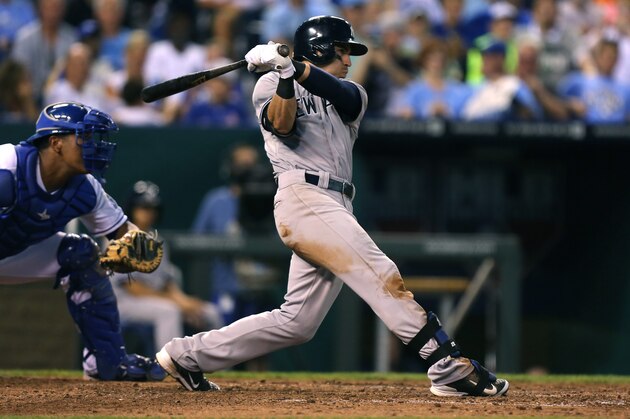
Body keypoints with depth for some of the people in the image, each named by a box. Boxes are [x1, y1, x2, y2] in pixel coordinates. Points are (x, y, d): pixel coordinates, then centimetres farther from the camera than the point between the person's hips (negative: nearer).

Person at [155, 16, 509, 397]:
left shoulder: (352, 95, 23)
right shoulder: (272, 84, 11)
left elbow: (338, 92, -2)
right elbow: (282, 125, -10)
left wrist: (293, 67, -17)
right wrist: (285, 76, -22)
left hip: (336, 209, 7)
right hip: (304, 197, -7)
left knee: (297, 323, 6)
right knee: (382, 275, -19)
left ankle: (189, 355, 18)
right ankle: (449, 366, -26)